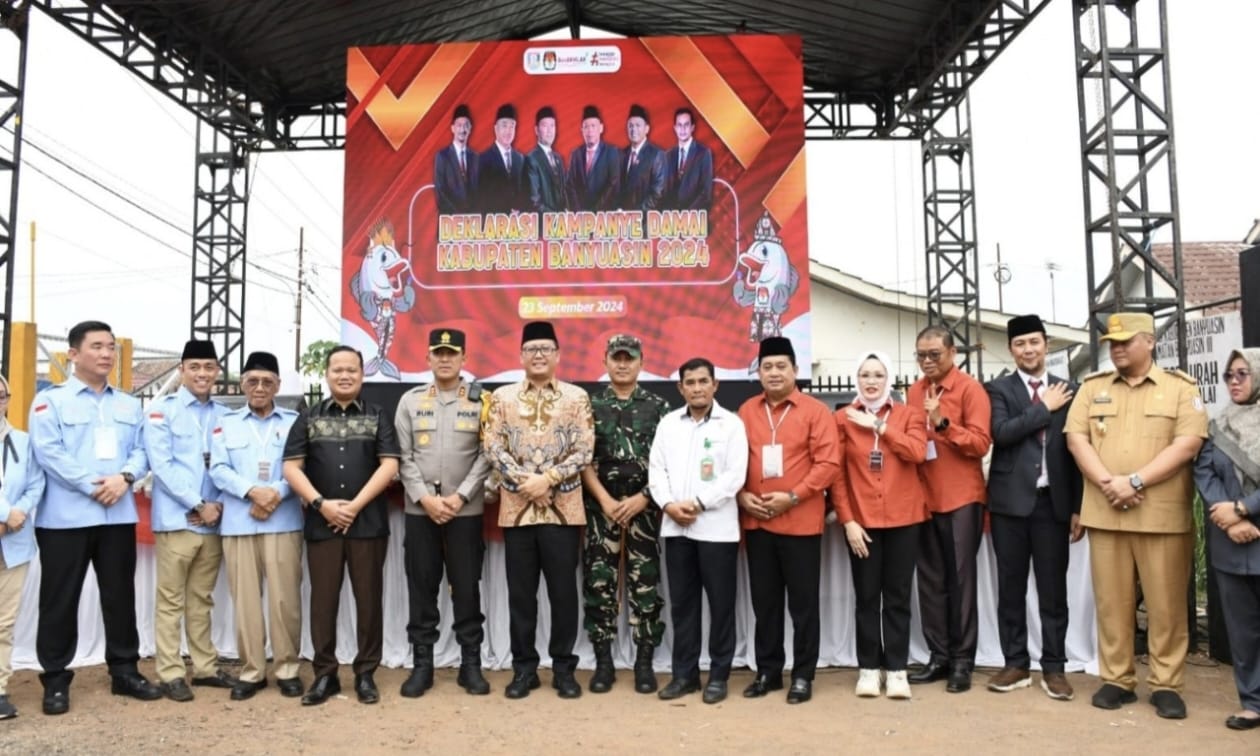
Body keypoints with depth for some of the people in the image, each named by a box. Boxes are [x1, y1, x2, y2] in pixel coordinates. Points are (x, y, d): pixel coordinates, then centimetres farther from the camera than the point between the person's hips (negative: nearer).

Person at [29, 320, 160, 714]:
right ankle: (55, 680, 14)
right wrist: (92, 485, -16)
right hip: (66, 516, -4)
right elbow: (48, 453, -11)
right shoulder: (50, 400, 0)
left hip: (119, 515, 4)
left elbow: (141, 450, 8)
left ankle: (125, 671, 20)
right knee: (60, 600, 3)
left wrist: (124, 477, -12)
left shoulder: (130, 405, 15)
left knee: (120, 595, 10)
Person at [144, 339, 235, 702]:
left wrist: (218, 504, -8)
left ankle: (205, 667, 21)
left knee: (202, 599, 13)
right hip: (176, 519, -4)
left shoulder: (225, 415, 9)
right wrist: (199, 505, -12)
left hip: (213, 519, 4)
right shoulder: (162, 410, -2)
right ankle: (170, 673, 11)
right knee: (171, 600, 3)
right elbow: (161, 464, -9)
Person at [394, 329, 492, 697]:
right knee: (421, 588, 7)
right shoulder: (410, 400, 6)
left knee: (467, 587, 4)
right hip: (419, 510, 2)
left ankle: (471, 663, 16)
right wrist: (425, 497, -9)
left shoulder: (481, 401, 2)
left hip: (466, 511, -1)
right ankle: (421, 663, 17)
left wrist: (460, 496, -12)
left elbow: (486, 456, -3)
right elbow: (403, 457, 2)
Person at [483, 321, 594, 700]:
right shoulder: (503, 397, 6)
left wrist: (548, 478, -15)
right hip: (517, 508, 1)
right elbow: (493, 448, -1)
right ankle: (524, 667, 20)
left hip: (563, 508, -1)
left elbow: (585, 450, -4)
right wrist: (524, 481, -14)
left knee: (563, 590, 5)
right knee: (520, 592, 7)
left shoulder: (577, 397, 3)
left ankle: (564, 667, 18)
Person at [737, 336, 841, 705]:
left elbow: (828, 463, -10)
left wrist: (793, 496, -17)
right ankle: (767, 671, 24)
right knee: (764, 601, 12)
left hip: (801, 522, -4)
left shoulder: (815, 411, -4)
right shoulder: (747, 411, 8)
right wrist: (741, 495, -6)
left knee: (803, 601, 5)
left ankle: (803, 674, 17)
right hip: (756, 522, 4)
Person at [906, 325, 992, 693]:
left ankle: (962, 660, 10)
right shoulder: (914, 392, 9)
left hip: (961, 498, -5)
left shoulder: (970, 389, -7)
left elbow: (980, 443, -14)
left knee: (960, 578, 1)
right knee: (930, 579, 9)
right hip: (924, 498, 5)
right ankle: (938, 656, 18)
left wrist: (943, 423, -25)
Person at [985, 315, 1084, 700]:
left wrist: (1079, 508, 2)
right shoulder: (998, 389, 4)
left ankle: (1053, 667, 16)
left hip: (1053, 502, 1)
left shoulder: (1068, 390, 8)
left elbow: (1076, 450, 7)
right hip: (1011, 501, -1)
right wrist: (1045, 408, -10)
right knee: (1011, 587, 7)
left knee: (1053, 589, 6)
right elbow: (1001, 432, -15)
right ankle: (1015, 664, 17)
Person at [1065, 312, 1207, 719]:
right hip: (1104, 513, 2)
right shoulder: (1092, 387, 11)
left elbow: (1188, 444, -7)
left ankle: (1166, 684, 15)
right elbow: (1076, 438, 2)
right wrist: (1107, 483, -12)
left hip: (1163, 515, -2)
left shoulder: (1180, 387, 4)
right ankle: (1116, 679, 16)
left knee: (1166, 602, 3)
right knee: (1111, 600, 6)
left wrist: (1136, 481, -15)